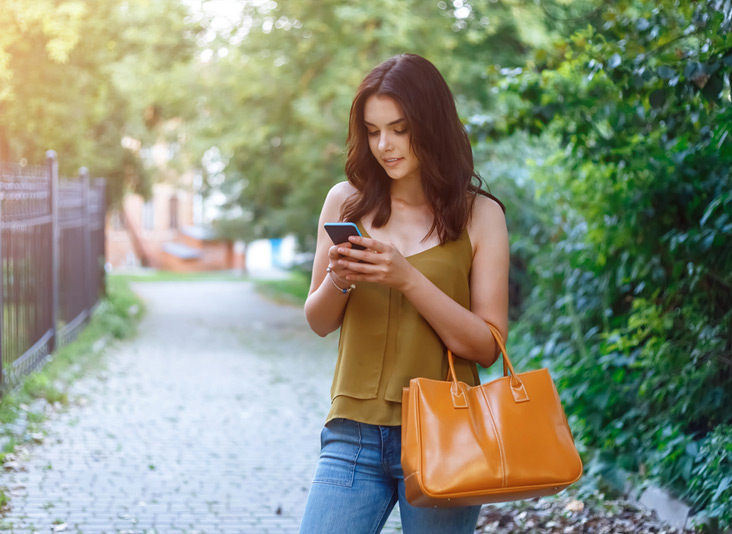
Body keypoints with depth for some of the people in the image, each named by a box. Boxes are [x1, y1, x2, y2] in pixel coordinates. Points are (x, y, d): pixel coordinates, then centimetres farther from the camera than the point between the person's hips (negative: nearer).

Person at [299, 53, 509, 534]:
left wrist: (408, 279, -16)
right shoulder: (347, 202, 6)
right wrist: (339, 280, -10)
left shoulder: (479, 215, -1)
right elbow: (319, 323, 12)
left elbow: (486, 346, -6)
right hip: (354, 435, 2)